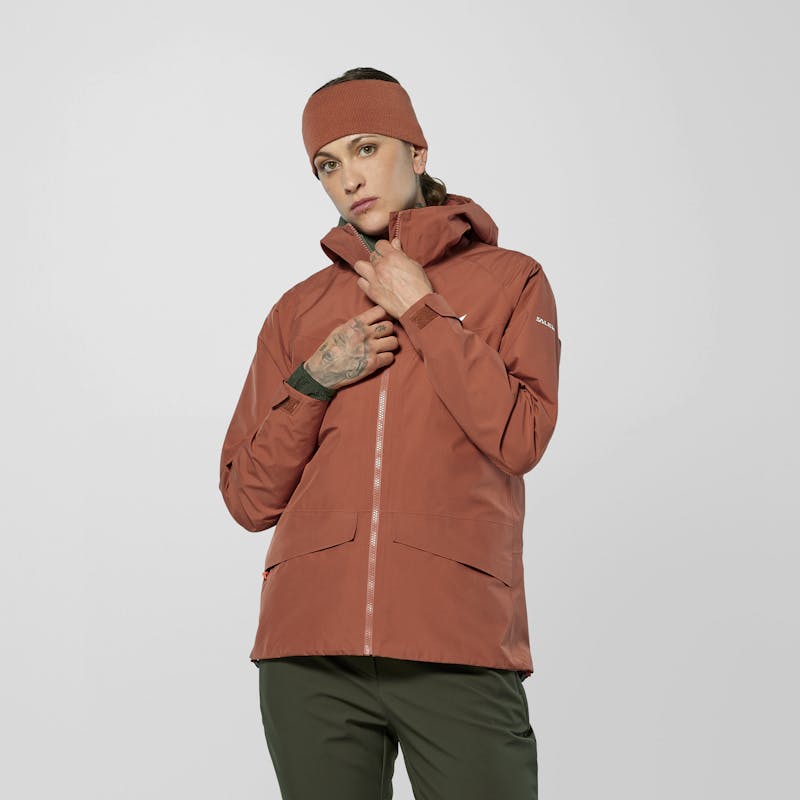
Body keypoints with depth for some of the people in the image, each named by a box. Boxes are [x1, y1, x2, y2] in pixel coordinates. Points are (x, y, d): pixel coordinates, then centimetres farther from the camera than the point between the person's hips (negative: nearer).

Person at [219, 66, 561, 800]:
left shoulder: (509, 281, 9)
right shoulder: (300, 311, 15)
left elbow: (520, 437, -7)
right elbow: (249, 498, 11)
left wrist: (421, 310, -3)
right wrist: (314, 381, -3)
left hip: (459, 649, -2)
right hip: (312, 651, 2)